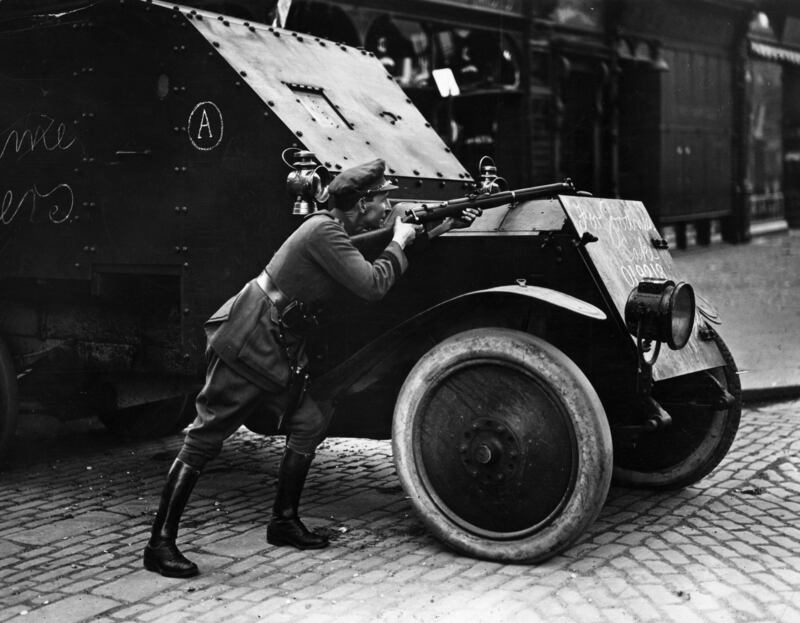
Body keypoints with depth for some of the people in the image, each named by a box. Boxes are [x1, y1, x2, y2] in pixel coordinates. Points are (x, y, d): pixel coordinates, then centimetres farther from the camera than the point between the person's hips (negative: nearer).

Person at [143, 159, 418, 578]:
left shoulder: (334, 229, 10)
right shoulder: (324, 233, -19)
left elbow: (365, 273, 24)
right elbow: (372, 286, -23)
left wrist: (407, 236, 16)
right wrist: (398, 244, -7)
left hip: (278, 352, 10)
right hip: (247, 343, -10)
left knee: (309, 423, 9)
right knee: (205, 438, -7)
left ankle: (284, 521, 22)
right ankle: (160, 544, -2)